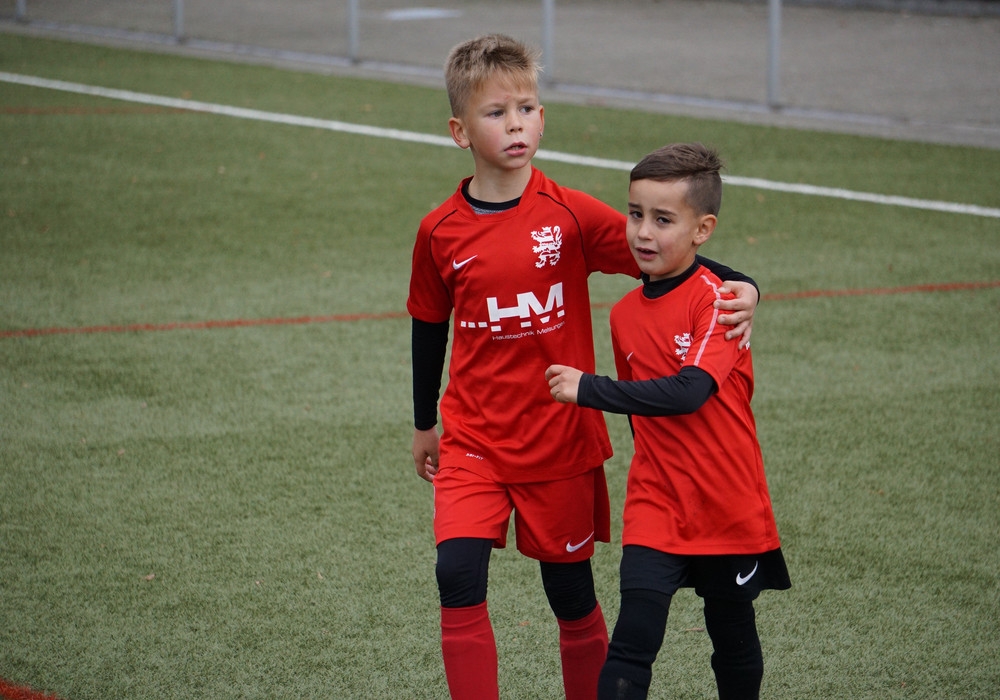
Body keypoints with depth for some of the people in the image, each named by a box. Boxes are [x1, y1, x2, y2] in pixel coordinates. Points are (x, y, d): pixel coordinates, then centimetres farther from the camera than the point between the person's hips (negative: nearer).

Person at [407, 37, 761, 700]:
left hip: (561, 439, -1)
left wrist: (741, 289, -24)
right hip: (474, 440, 1)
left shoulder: (571, 215, -8)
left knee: (572, 595, 9)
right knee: (458, 575, -17)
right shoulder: (440, 233, -2)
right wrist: (425, 424, 22)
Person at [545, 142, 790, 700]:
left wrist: (588, 389, -25)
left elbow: (688, 392, -27)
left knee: (735, 645, 14)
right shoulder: (625, 315, 5)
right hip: (656, 509, 3)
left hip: (729, 509, -3)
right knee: (632, 645, -11)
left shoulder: (716, 298, -15)